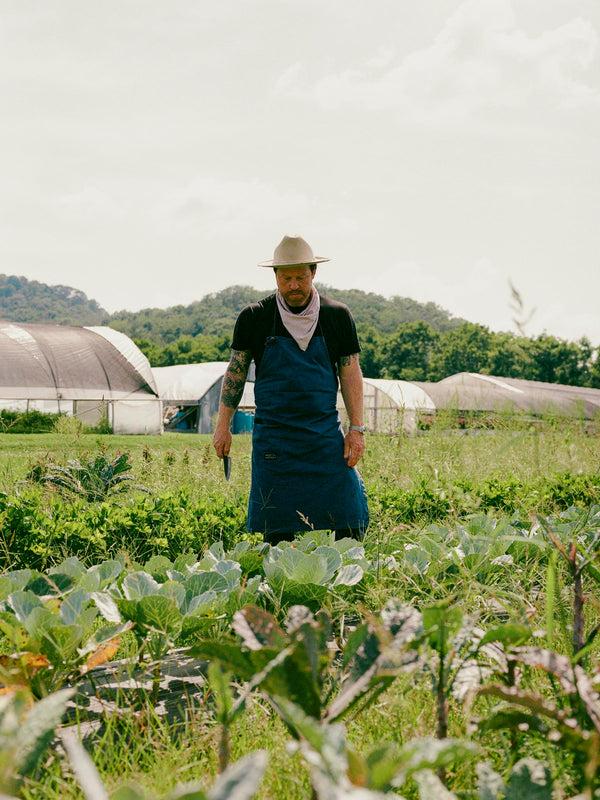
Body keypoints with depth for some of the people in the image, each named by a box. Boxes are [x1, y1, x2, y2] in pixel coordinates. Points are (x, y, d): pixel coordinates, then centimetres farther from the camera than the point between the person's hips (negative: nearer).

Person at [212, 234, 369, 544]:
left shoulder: (337, 316, 3)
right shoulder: (254, 318, 1)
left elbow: (350, 373, 5)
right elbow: (235, 372, 8)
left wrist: (356, 429, -1)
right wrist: (223, 426, 5)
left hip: (326, 435, 1)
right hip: (273, 437, -1)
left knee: (351, 522, -5)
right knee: (277, 532, 0)